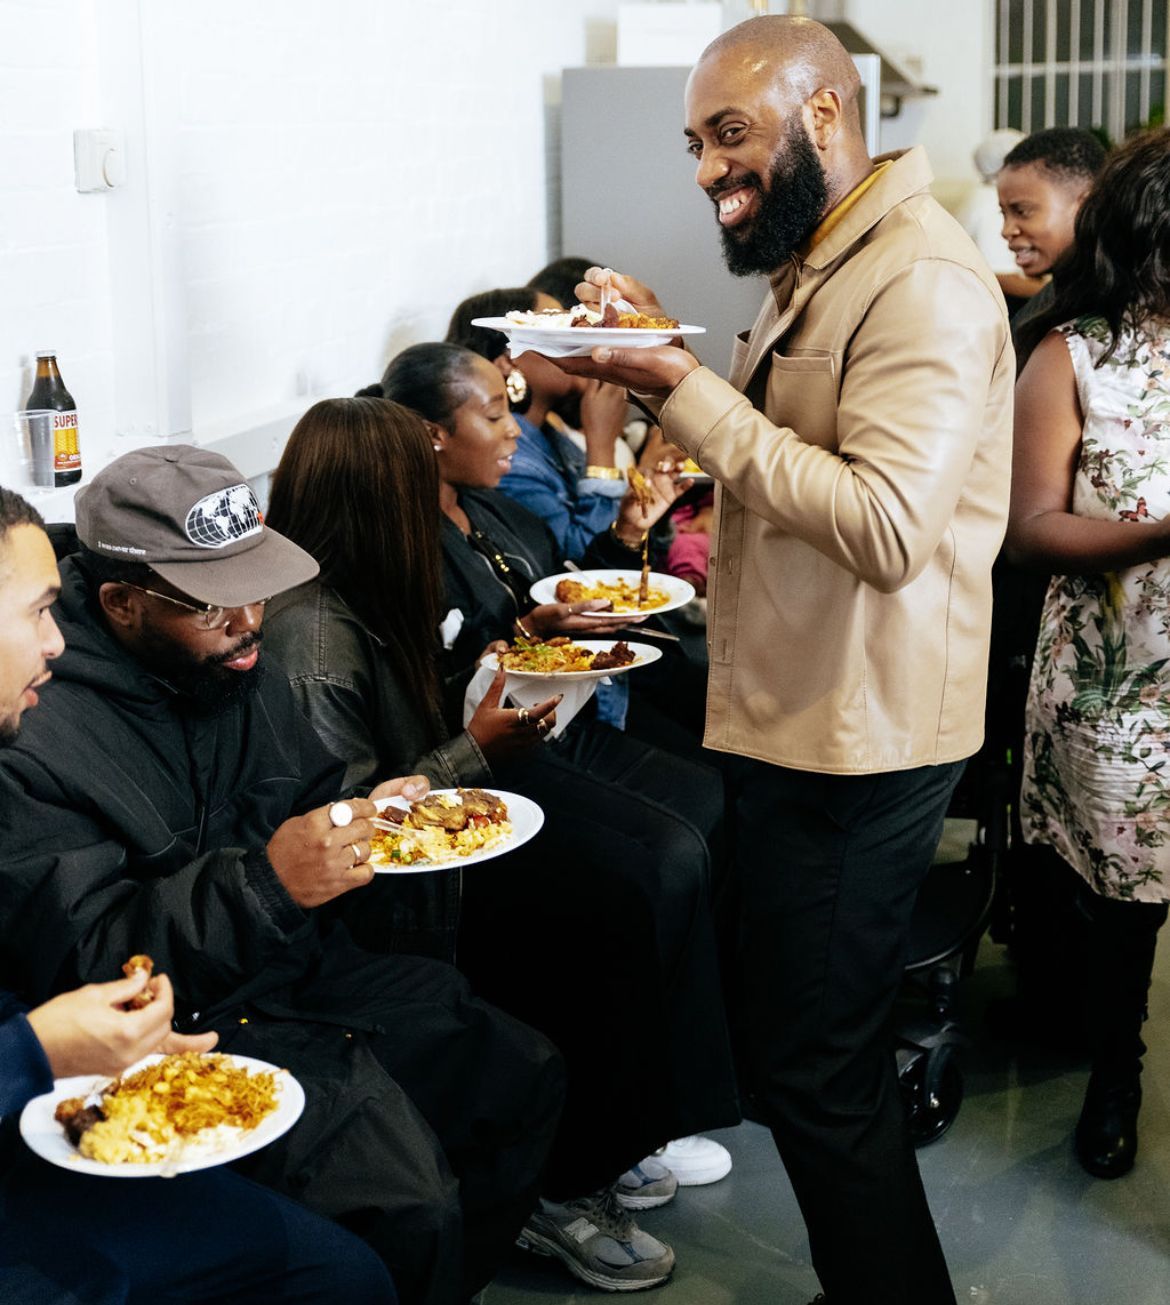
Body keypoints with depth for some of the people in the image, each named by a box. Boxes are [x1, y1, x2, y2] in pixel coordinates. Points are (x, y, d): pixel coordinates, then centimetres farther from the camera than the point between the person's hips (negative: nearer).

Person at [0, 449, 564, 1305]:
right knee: (407, 1204, -24)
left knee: (527, 1077, 7)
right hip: (190, 1028, -8)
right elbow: (77, 963, -23)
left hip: (306, 972, 9)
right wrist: (262, 886, -34)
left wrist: (372, 817, -4)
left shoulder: (236, 667, 5)